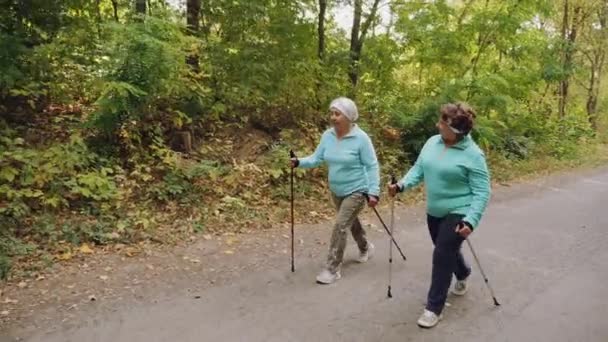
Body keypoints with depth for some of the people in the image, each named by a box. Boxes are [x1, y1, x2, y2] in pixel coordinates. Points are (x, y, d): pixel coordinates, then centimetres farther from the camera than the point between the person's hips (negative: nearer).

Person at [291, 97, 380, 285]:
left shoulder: (361, 138, -20)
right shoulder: (327, 136, -5)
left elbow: (372, 166, -17)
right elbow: (316, 158, -2)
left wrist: (373, 192, -21)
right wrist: (299, 162, -20)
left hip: (357, 191, -7)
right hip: (337, 191, 7)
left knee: (340, 226, -12)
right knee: (350, 222, 24)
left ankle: (332, 269, -1)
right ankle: (365, 248, 52)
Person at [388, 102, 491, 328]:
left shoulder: (473, 154, -19)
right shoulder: (432, 142, -1)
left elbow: (482, 192, -18)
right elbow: (419, 169, 6)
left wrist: (470, 220, -28)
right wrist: (402, 185, -11)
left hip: (458, 214, -7)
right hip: (434, 212, 7)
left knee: (442, 255, -7)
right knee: (447, 251, 23)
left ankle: (434, 308, 8)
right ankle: (463, 274, 56)